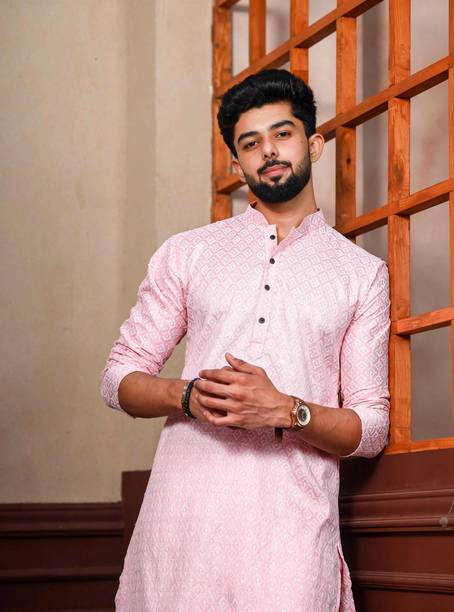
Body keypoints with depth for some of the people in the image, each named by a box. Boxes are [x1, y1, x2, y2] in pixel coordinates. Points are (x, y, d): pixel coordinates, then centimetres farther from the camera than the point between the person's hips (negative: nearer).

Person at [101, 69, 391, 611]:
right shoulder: (185, 254, 12)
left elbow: (371, 428, 6)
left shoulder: (362, 273, 9)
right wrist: (187, 395, -10)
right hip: (184, 509, 1)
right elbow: (120, 376, 11)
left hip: (294, 521, -1)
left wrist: (288, 410, -13)